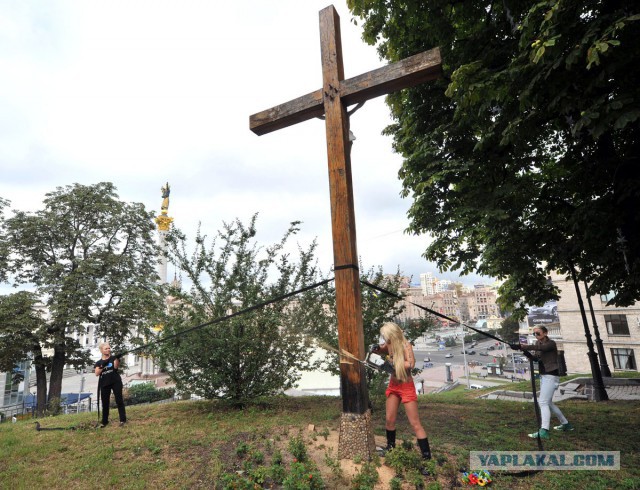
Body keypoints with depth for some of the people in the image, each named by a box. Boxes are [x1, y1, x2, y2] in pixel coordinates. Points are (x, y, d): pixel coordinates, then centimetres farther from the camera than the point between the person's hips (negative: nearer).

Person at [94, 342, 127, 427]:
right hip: (104, 384, 3)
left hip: (115, 382, -3)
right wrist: (102, 365, -16)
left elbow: (116, 366, -13)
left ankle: (123, 419, -5)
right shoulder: (99, 363, 10)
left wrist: (117, 358, -30)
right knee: (105, 403, 8)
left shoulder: (113, 358, 4)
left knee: (119, 400, -6)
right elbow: (97, 373, -3)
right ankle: (104, 421, 19)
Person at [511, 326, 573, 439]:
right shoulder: (538, 343, 10)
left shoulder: (551, 344, -14)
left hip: (551, 376, -9)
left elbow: (539, 348, -33)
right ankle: (566, 424, 35)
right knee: (548, 402, 18)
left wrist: (522, 346, -46)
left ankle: (544, 431, -22)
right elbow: (535, 358, 4)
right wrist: (526, 352, -17)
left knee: (543, 402, -17)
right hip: (543, 375, 9)